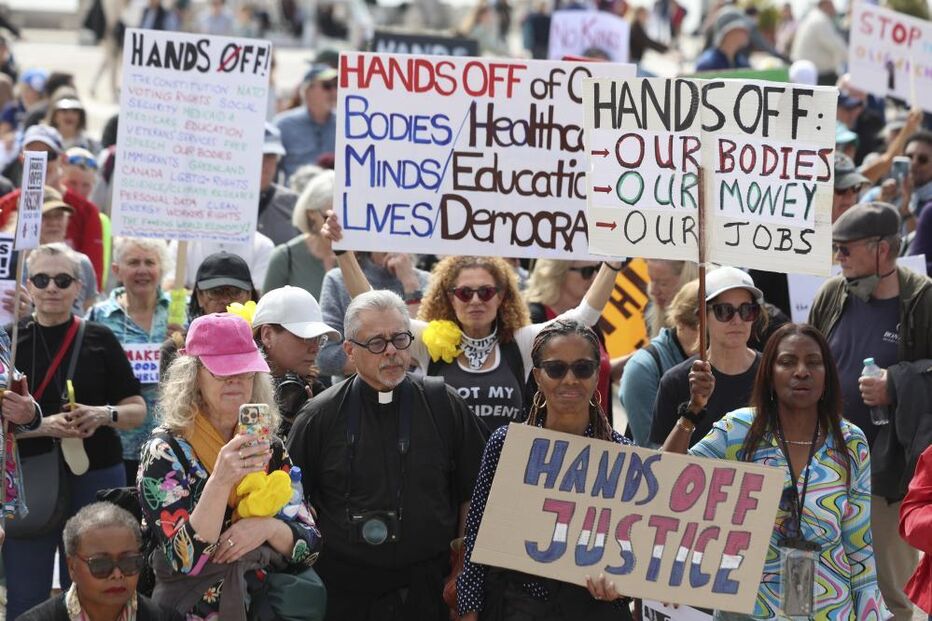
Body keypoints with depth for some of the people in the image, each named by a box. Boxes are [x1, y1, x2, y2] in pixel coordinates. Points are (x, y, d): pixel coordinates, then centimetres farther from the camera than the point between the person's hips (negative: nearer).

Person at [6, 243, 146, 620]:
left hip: (95, 478, 0)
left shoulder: (100, 340, 4)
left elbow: (138, 411, 7)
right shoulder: (11, 341, 3)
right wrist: (42, 425, -19)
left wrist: (104, 415, -14)